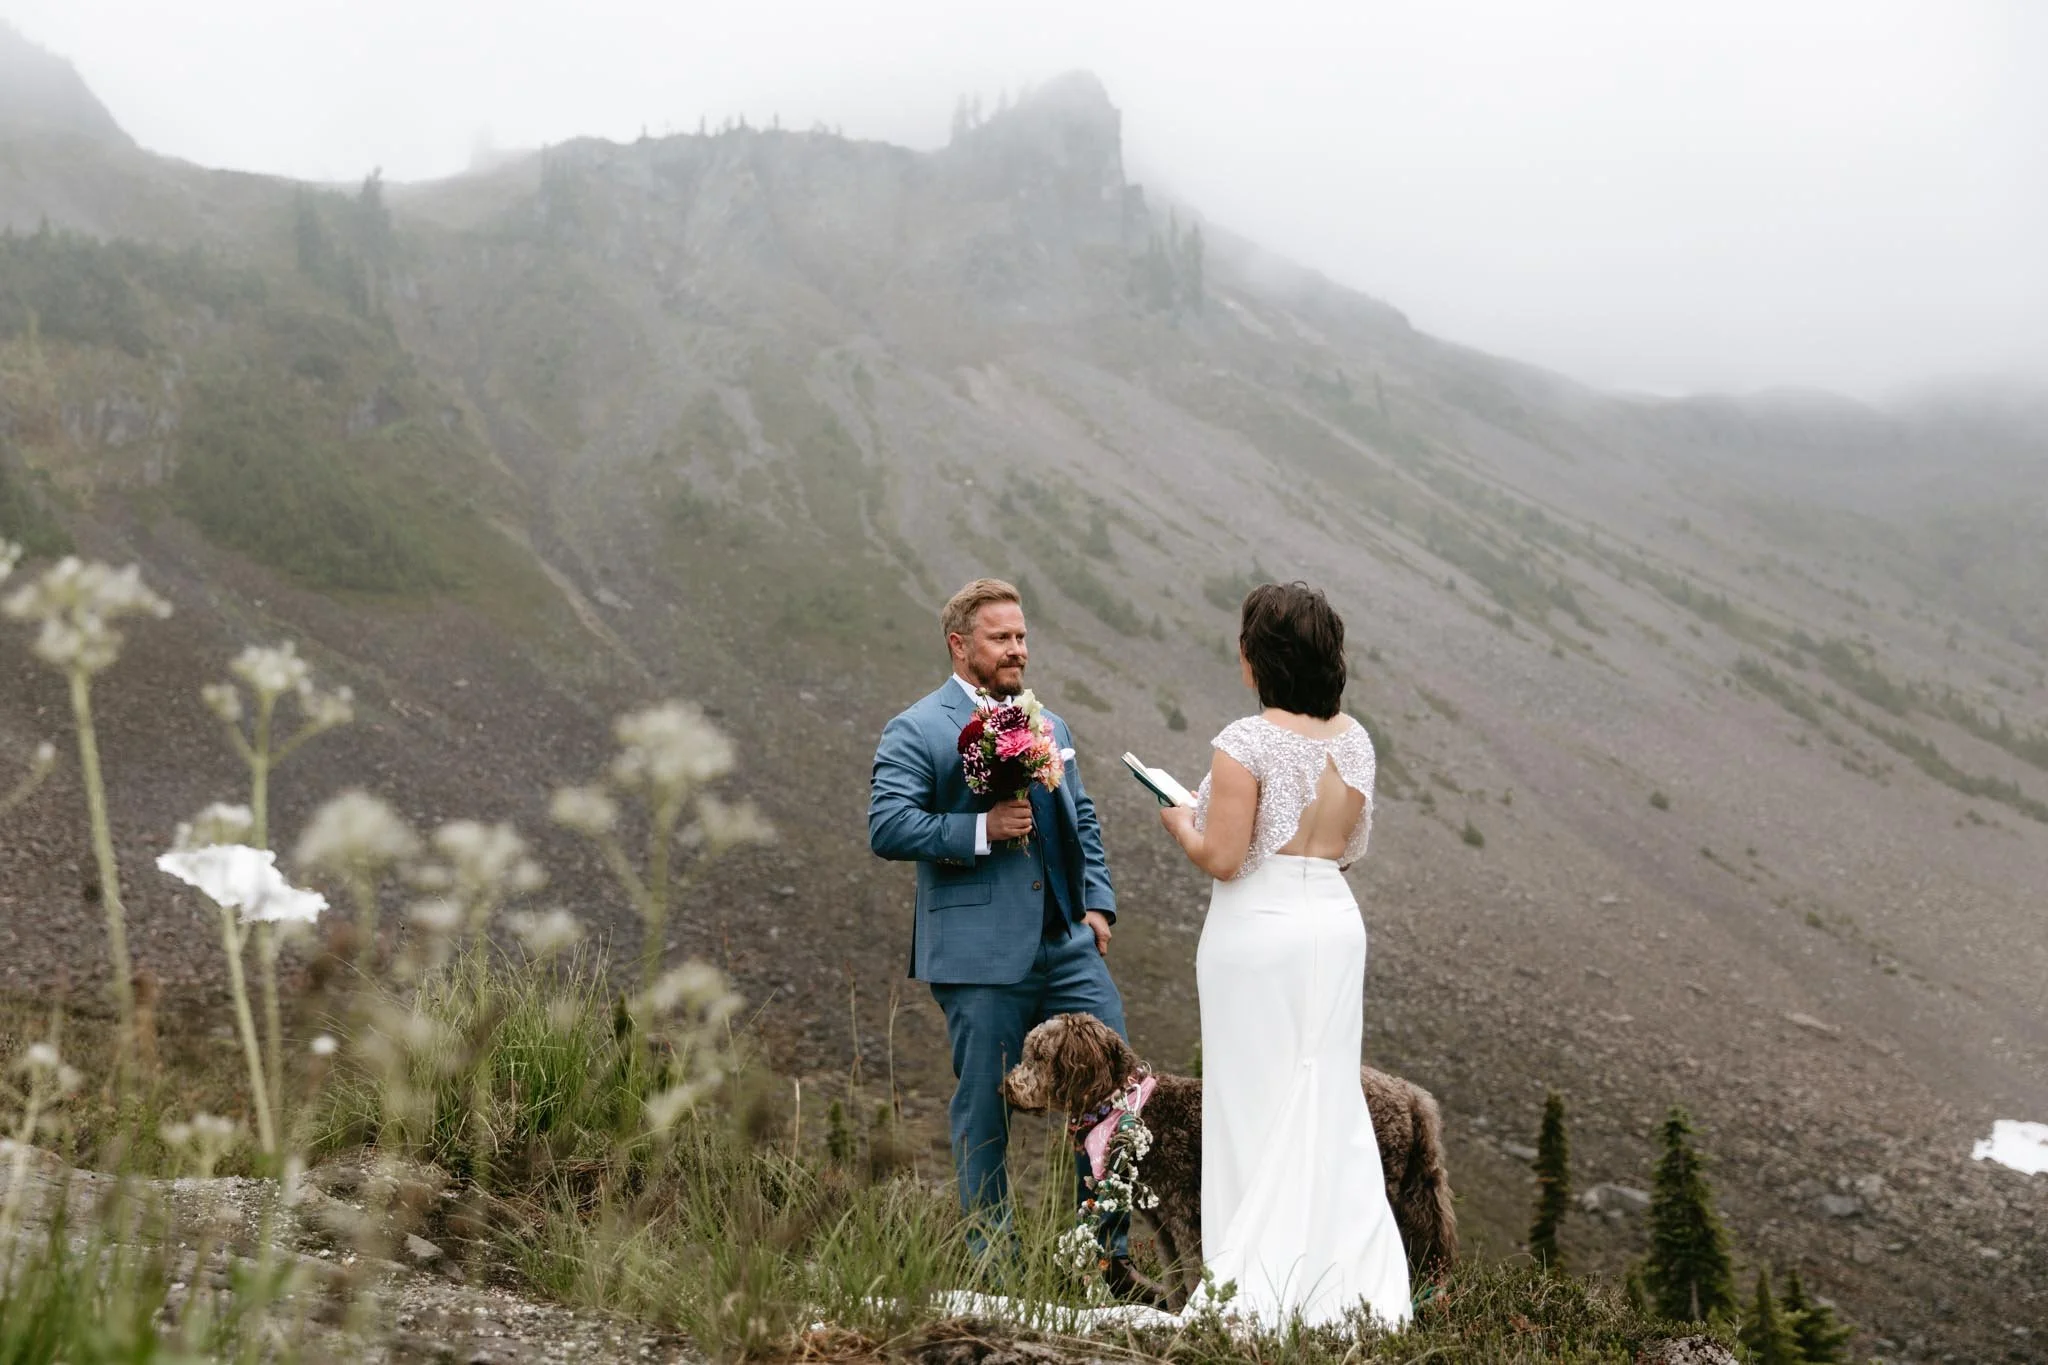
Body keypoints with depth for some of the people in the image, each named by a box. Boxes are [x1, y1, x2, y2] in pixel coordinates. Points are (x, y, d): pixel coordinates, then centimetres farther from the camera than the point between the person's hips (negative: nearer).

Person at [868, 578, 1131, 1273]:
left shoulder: (1050, 726, 19)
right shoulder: (914, 732, -4)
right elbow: (887, 827, -15)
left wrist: (1098, 902, 13)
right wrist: (981, 830, -22)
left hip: (1068, 943, 6)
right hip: (981, 953, -6)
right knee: (985, 1107, 3)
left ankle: (1113, 1249, 13)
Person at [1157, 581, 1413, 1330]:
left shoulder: (1247, 742, -16)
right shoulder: (1353, 738, 5)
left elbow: (1222, 858, -16)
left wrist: (1179, 822, 3)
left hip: (1258, 931, -6)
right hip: (1335, 922, 6)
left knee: (1257, 1107, 3)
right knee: (1331, 1104, 13)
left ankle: (1263, 1292, 8)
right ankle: (1354, 1282, 14)